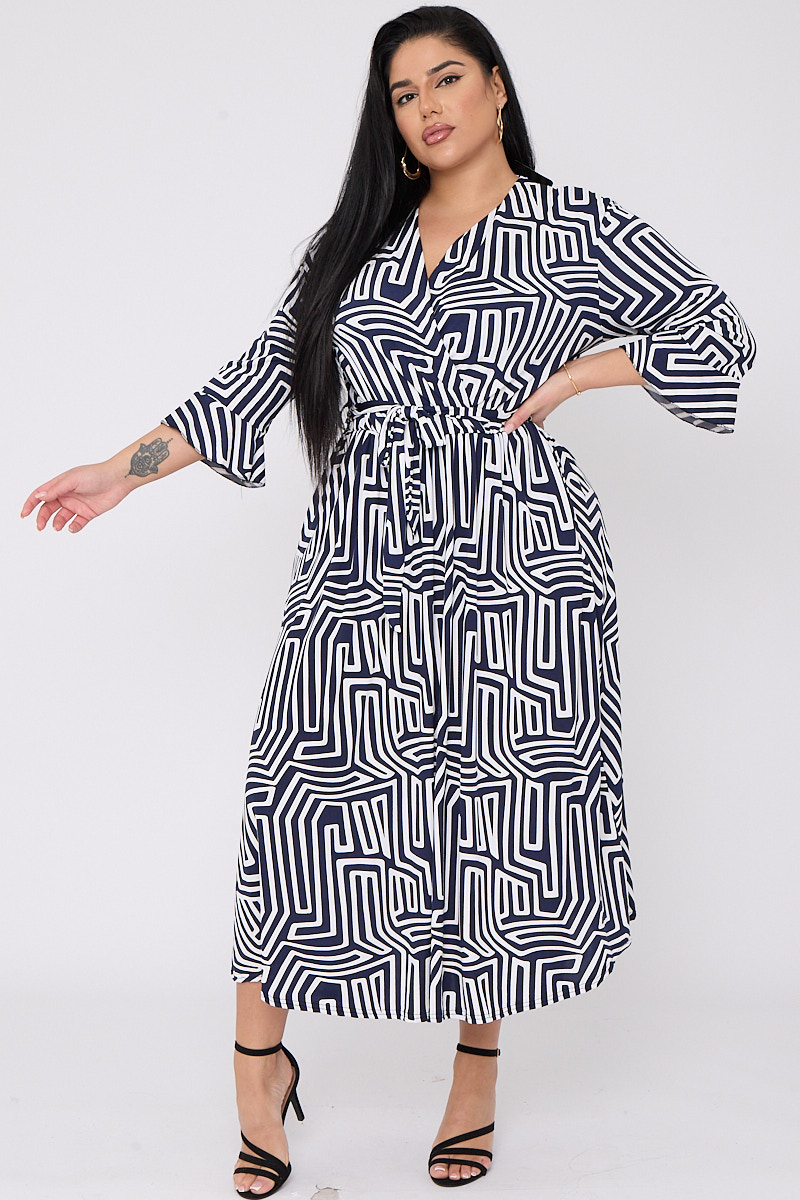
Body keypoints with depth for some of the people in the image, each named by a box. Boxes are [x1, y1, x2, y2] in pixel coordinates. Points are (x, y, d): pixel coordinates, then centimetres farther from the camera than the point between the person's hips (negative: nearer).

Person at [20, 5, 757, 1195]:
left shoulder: (577, 227, 6)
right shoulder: (356, 240, 15)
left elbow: (724, 335, 7)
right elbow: (264, 373, 11)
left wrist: (583, 367, -5)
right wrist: (124, 469, 4)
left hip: (515, 566, -2)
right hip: (362, 571, 2)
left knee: (502, 817, 4)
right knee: (307, 806, -3)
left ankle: (479, 1065, 24)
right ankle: (260, 1062, 16)